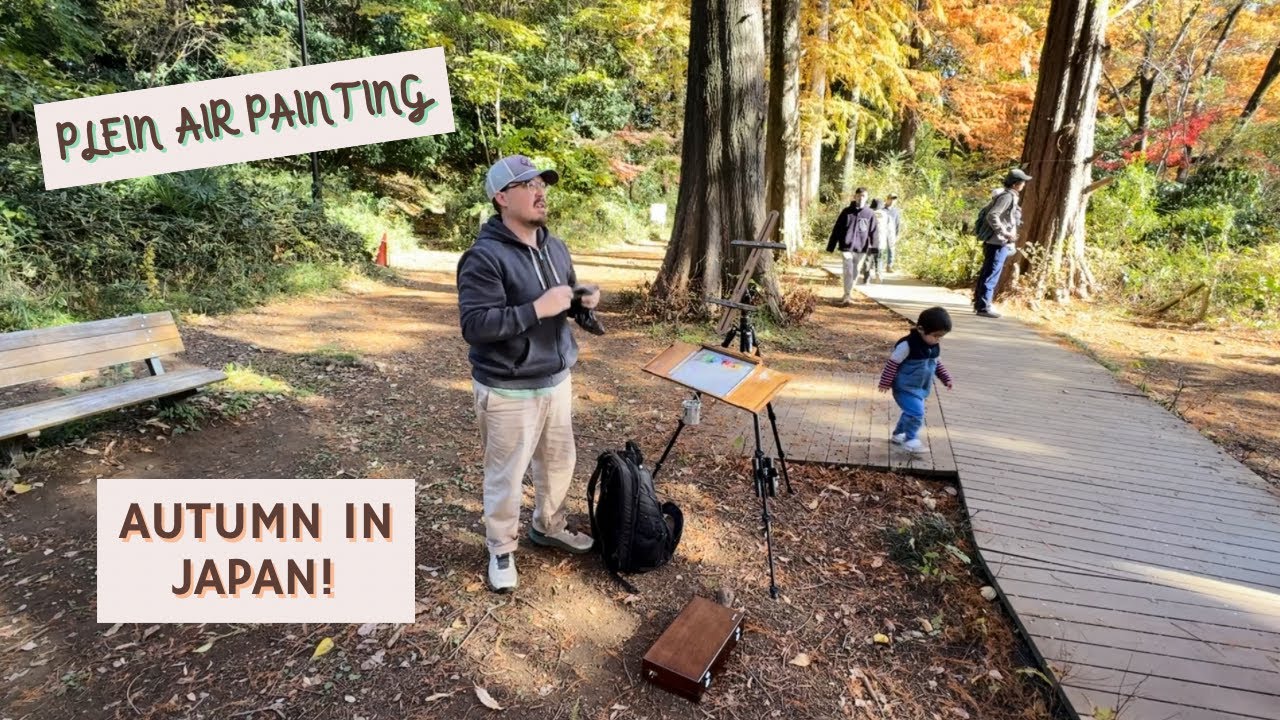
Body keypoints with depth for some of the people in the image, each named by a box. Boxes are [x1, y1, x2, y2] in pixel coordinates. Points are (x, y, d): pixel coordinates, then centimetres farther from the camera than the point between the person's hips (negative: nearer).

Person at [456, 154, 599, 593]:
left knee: (559, 461, 21)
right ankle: (501, 551, 32)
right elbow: (474, 325, -26)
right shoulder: (484, 257, -19)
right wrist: (537, 309, -29)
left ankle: (548, 527, 46)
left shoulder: (554, 246, 8)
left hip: (557, 379, 8)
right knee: (506, 475, 9)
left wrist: (583, 300, -4)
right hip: (509, 390, -7)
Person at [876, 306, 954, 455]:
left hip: (921, 388, 8)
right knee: (916, 412, -17)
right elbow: (892, 363, -19)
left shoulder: (934, 347, 1)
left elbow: (936, 363, 20)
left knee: (912, 412, 18)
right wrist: (885, 383, -17)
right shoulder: (907, 344, -23)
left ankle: (898, 434, 37)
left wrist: (946, 378, 16)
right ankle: (910, 439, 0)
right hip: (905, 388, -8)